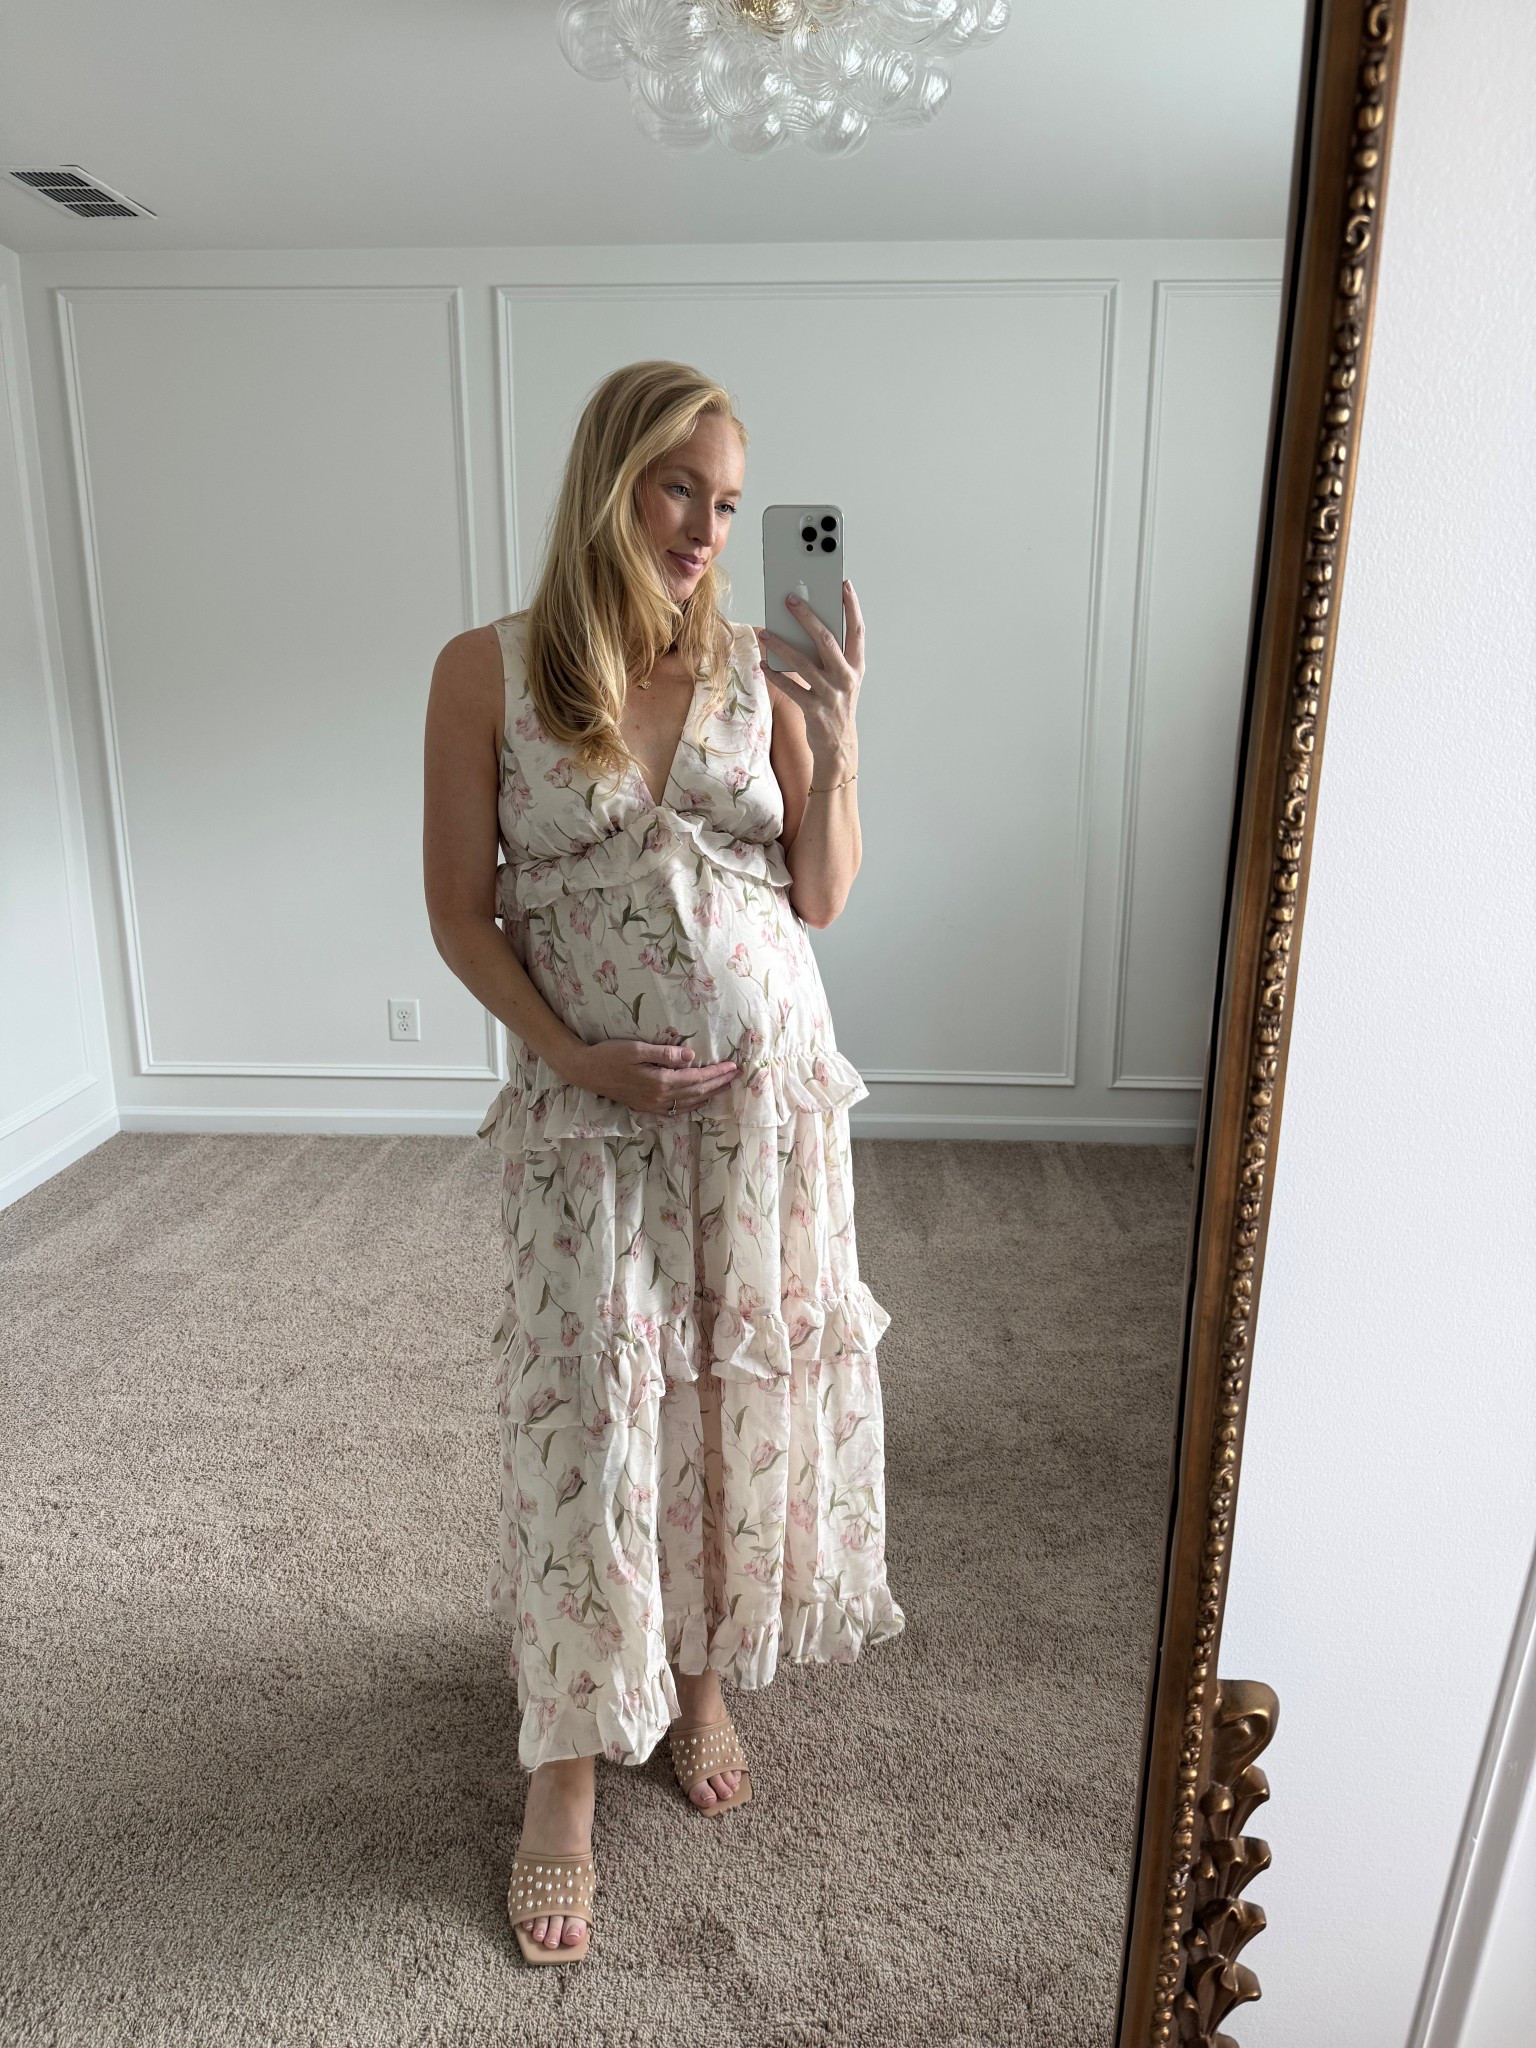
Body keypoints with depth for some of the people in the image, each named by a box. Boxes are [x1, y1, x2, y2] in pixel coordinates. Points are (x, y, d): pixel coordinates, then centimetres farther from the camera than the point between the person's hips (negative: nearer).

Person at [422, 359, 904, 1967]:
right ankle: (565, 1776, 22)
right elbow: (462, 913, -2)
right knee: (585, 1413, 2)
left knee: (745, 1386, 11)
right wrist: (575, 1057, -12)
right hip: (588, 1103, -2)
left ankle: (704, 1678, 36)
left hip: (771, 1086, 3)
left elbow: (822, 900, 2)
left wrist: (837, 735, -10)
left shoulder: (759, 669, 2)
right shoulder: (486, 671, -3)